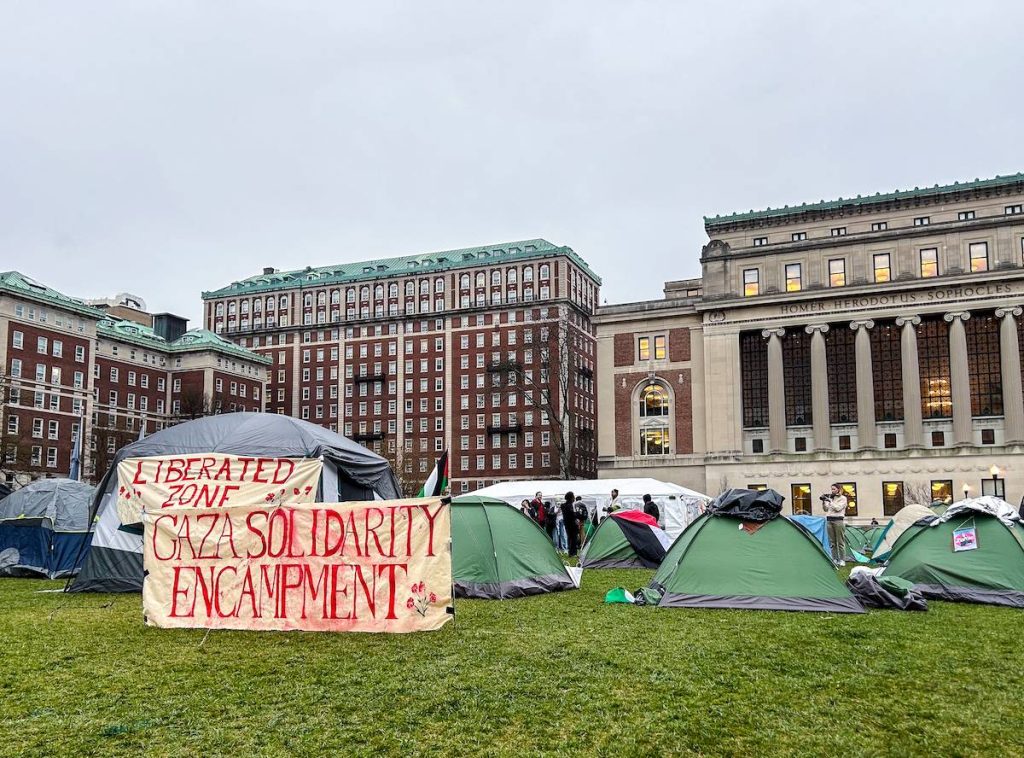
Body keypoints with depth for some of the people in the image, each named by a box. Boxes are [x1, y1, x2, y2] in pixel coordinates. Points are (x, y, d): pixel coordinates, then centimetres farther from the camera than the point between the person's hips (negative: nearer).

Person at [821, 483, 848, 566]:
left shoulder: (843, 498, -2)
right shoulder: (830, 497, 14)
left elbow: (838, 508, -15)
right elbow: (826, 509, 12)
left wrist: (829, 501, -17)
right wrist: (823, 501, -3)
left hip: (838, 520, -6)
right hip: (829, 520, 6)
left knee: (840, 542, -3)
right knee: (832, 542, 6)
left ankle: (842, 560, 1)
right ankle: (834, 559, 11)